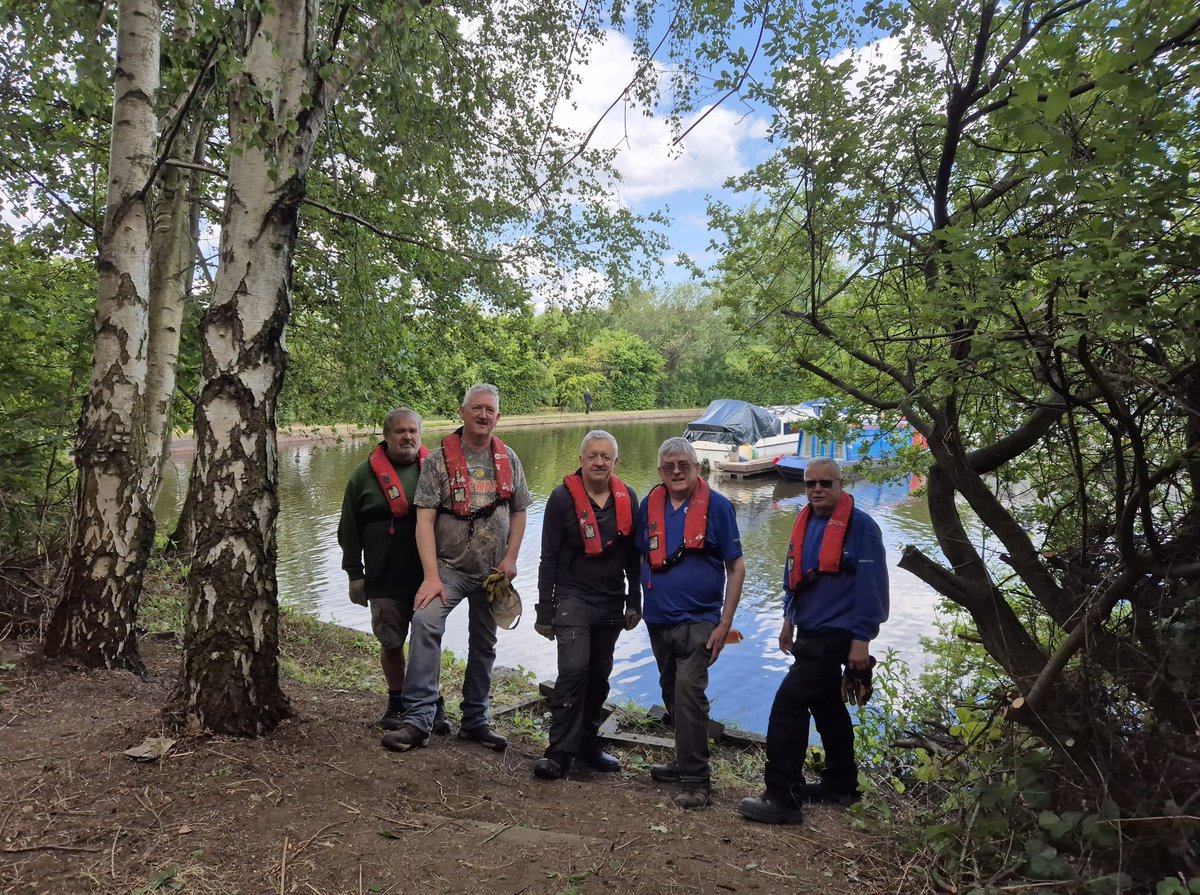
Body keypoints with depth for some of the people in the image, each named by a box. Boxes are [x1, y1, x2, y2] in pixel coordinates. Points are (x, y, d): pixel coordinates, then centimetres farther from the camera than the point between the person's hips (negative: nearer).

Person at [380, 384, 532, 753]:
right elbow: (424, 520, -12)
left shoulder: (508, 460, 3)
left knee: (484, 645, 12)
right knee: (425, 620, -27)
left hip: (493, 571, 4)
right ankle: (418, 719, -20)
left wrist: (510, 558, -2)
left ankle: (475, 721, 28)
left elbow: (519, 511, 10)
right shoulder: (440, 459, -8)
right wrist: (431, 576, -19)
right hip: (450, 566, -4)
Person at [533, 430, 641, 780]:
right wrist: (545, 611, -6)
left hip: (611, 604, 5)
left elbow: (634, 555, 13)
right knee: (573, 671, -16)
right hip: (573, 599, -4)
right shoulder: (562, 498, -8)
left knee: (599, 676, 12)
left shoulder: (627, 498, 4)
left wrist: (634, 602, 11)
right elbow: (549, 558, -5)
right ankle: (560, 751, -5)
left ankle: (587, 743, 27)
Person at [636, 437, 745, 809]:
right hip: (658, 619, 6)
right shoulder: (650, 505, 4)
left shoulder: (716, 507, -8)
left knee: (688, 691, -15)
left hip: (698, 619, -5)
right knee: (672, 692, 16)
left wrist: (724, 624, -10)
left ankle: (695, 780, -4)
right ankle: (687, 762, 32)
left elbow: (736, 568, -6)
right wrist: (638, 603, 11)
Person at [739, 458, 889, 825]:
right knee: (826, 707, 19)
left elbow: (871, 587, -16)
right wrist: (789, 620, 19)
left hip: (836, 636, -9)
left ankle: (783, 798, -7)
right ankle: (840, 785, 35)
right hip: (810, 631, 9)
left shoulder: (860, 526, -14)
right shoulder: (804, 523, 8)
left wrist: (861, 639, -18)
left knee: (788, 705, -14)